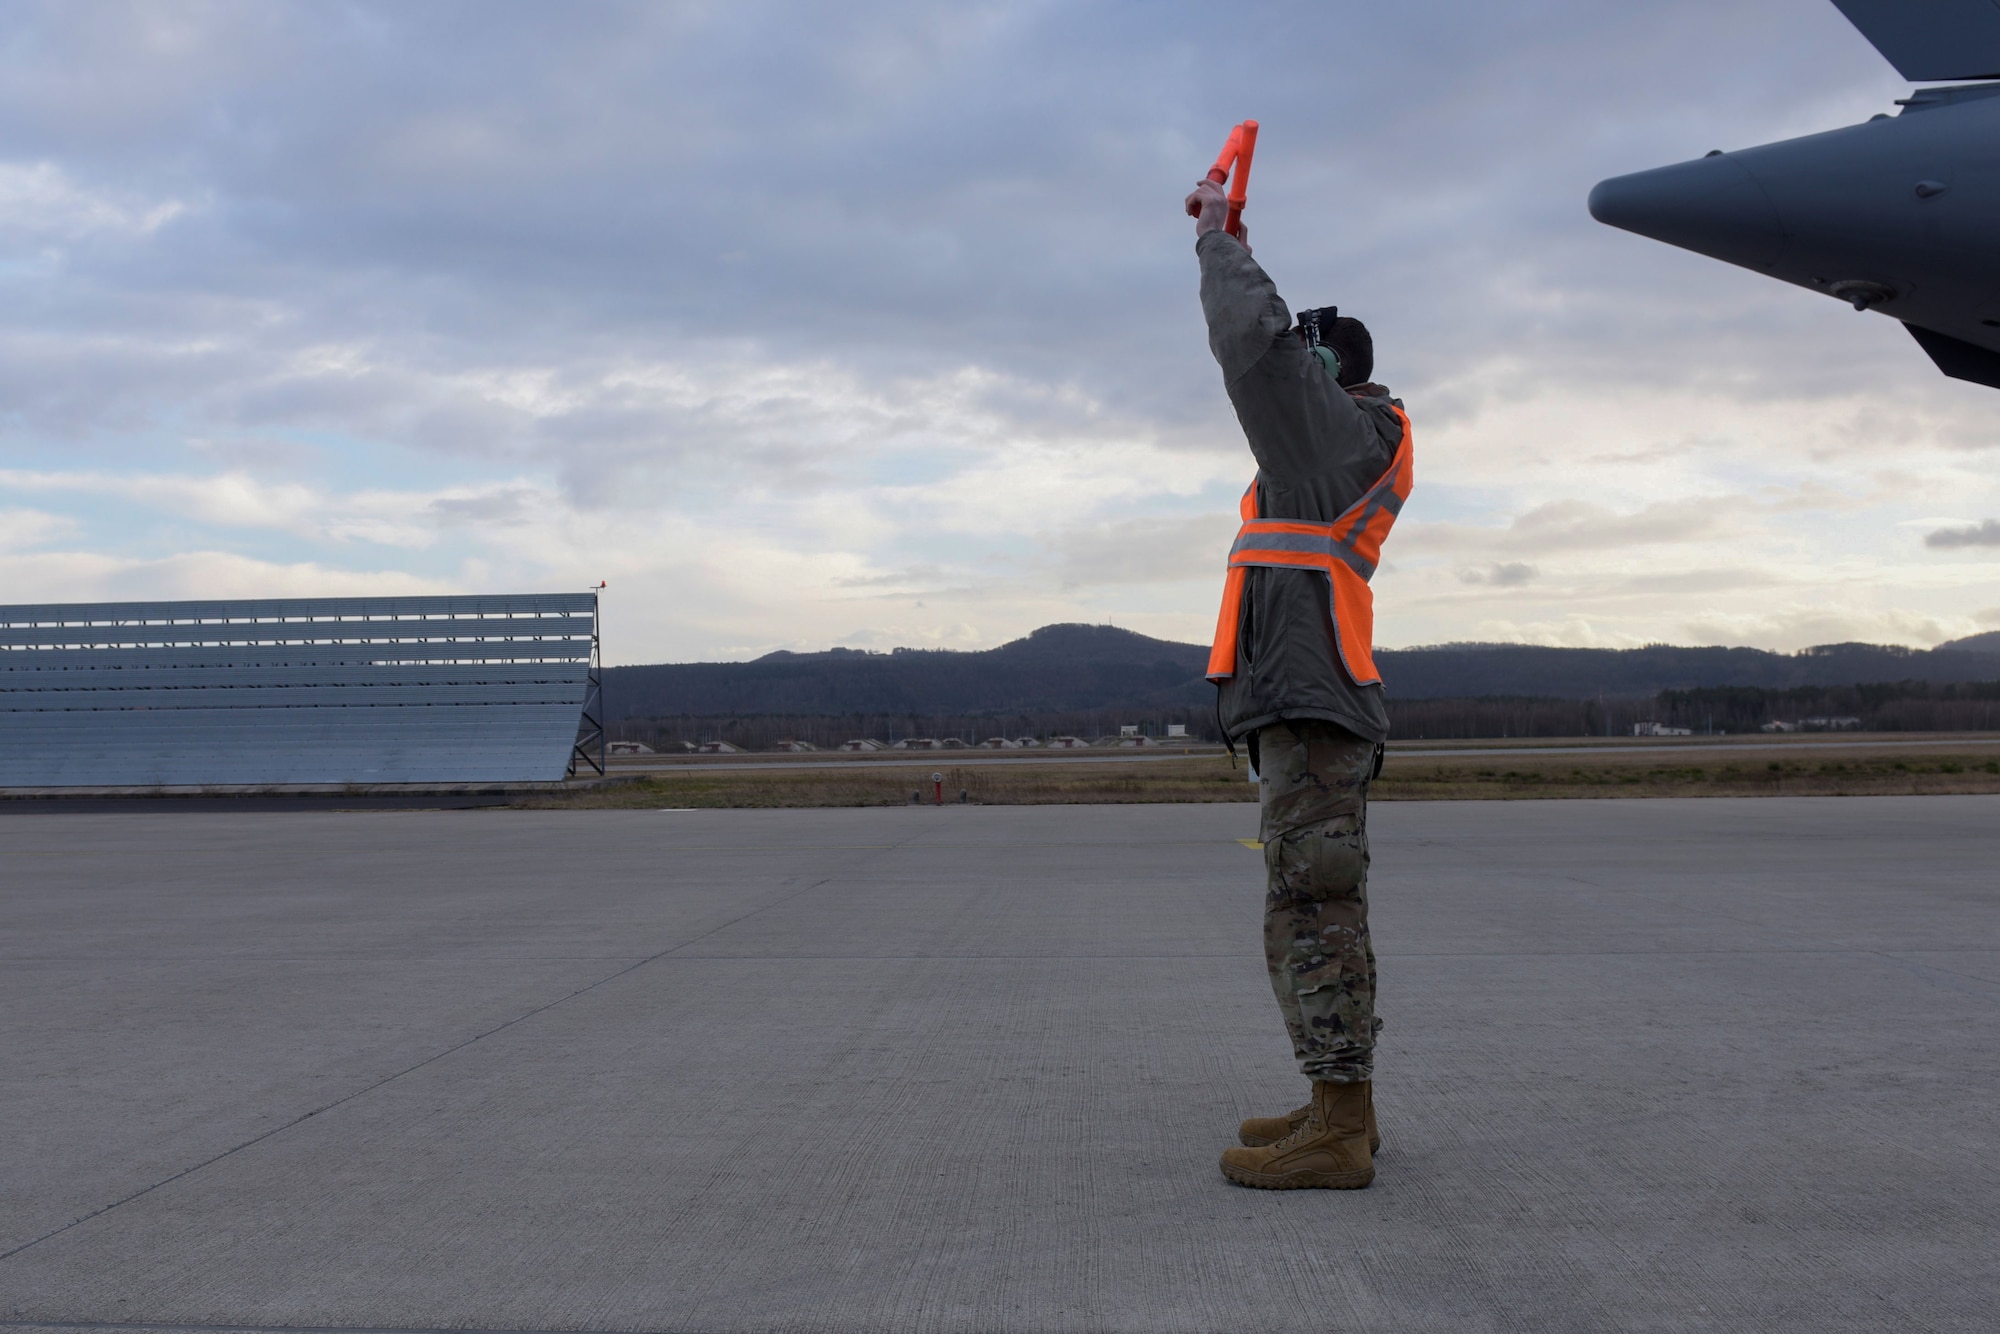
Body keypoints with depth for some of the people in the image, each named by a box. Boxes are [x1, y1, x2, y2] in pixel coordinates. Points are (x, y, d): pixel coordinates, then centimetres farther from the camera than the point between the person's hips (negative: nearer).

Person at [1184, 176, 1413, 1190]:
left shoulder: (1345, 428, -3)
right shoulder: (1344, 441, 24)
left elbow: (1254, 338, -16)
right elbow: (1259, 349, 36)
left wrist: (1219, 237, -1)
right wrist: (1227, 245, 33)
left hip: (1308, 705, -11)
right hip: (1308, 704, 11)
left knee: (1312, 913, -12)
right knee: (1320, 910, 13)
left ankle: (1339, 1135, -11)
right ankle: (1341, 1106, 20)